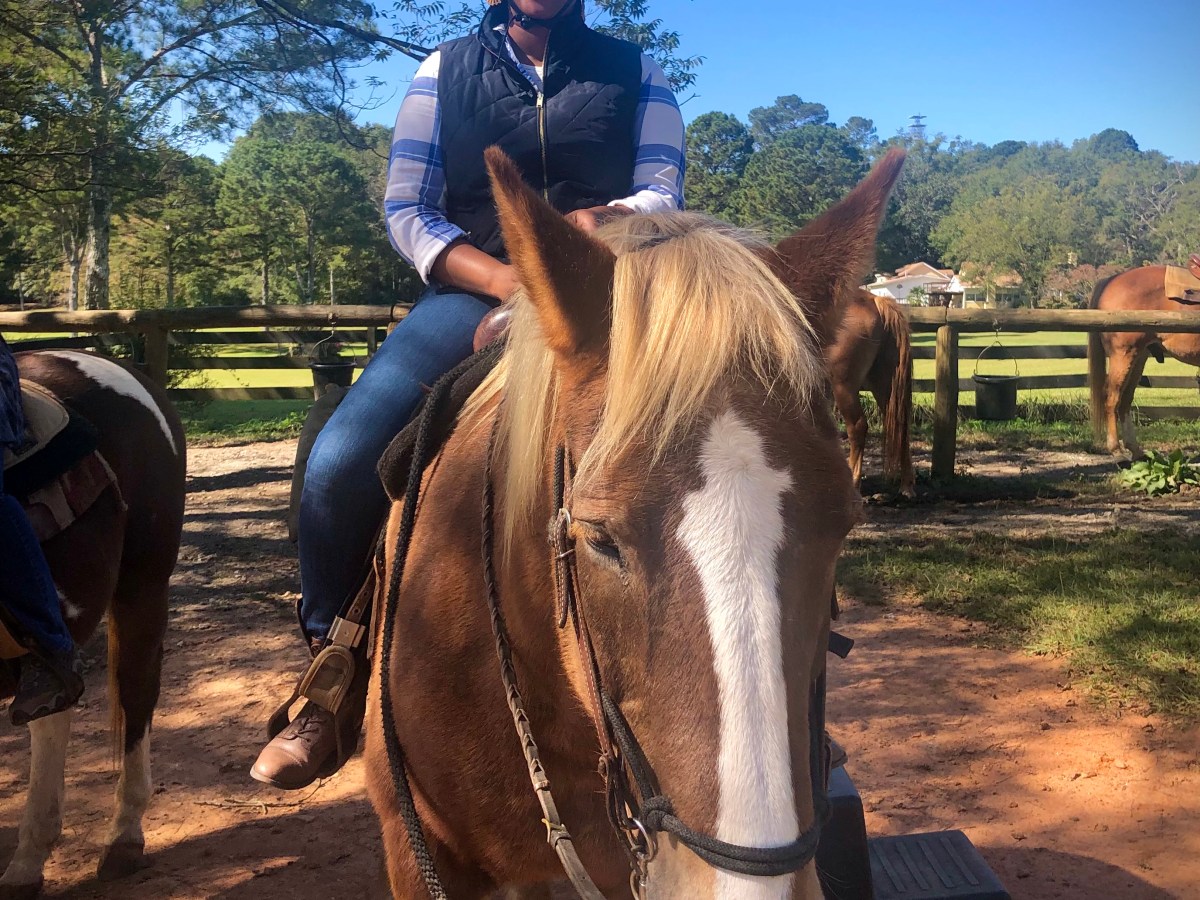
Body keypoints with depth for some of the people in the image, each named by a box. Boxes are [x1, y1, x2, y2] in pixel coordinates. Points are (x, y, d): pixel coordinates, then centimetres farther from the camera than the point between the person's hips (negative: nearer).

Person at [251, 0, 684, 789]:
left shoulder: (636, 75, 13)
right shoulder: (445, 72, 13)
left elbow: (664, 197, 3)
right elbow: (407, 212, 4)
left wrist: (604, 221, -22)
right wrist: (507, 279, -14)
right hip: (472, 293, 0)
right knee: (340, 464, -22)